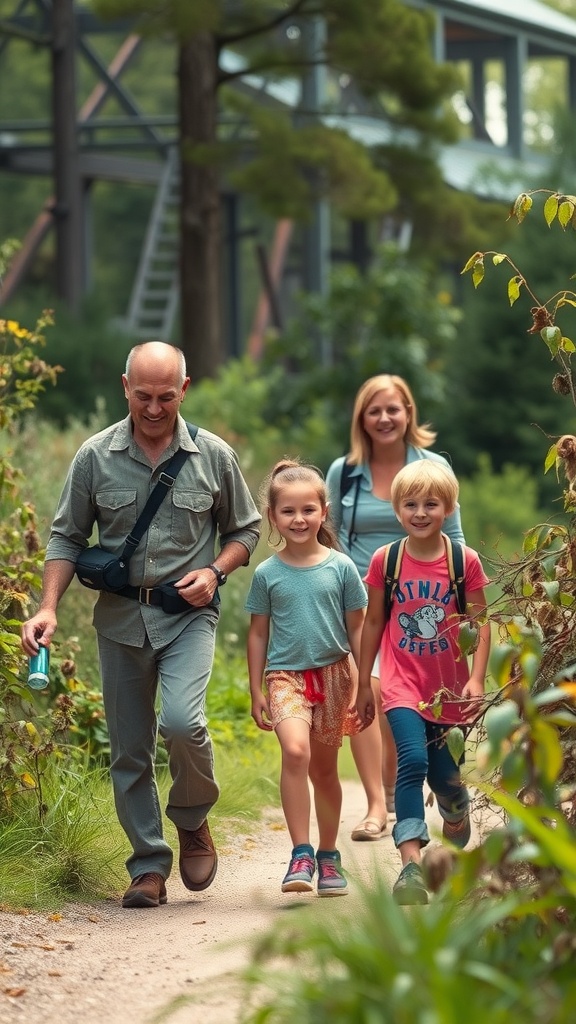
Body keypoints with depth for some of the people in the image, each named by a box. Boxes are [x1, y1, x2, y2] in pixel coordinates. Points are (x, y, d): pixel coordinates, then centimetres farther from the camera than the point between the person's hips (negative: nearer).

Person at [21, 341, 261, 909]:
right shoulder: (96, 456, 0)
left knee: (181, 721, -23)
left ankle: (193, 818, 5)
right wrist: (48, 607, -6)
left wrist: (214, 571, -8)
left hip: (188, 614, -2)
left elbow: (245, 529, 11)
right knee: (129, 751, 4)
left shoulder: (213, 456, 0)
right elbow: (66, 537, 6)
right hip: (120, 617, 2)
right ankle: (149, 867, 14)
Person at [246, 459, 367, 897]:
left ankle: (328, 857, 28)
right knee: (295, 750, -25)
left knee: (325, 769, 11)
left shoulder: (341, 567, 0)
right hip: (285, 675, -1)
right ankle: (301, 854, -22)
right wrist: (256, 691, 6)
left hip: (332, 674, 1)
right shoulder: (267, 574, 1)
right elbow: (258, 634, 8)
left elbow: (356, 630, 6)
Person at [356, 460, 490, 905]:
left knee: (446, 778, 9)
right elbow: (374, 623, 9)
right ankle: (411, 864, -30)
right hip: (403, 685, -1)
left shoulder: (465, 561, -2)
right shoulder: (385, 561, 0)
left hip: (449, 690, 1)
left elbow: (481, 623, 0)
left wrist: (476, 679, -11)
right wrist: (364, 684, 12)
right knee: (413, 760, -23)